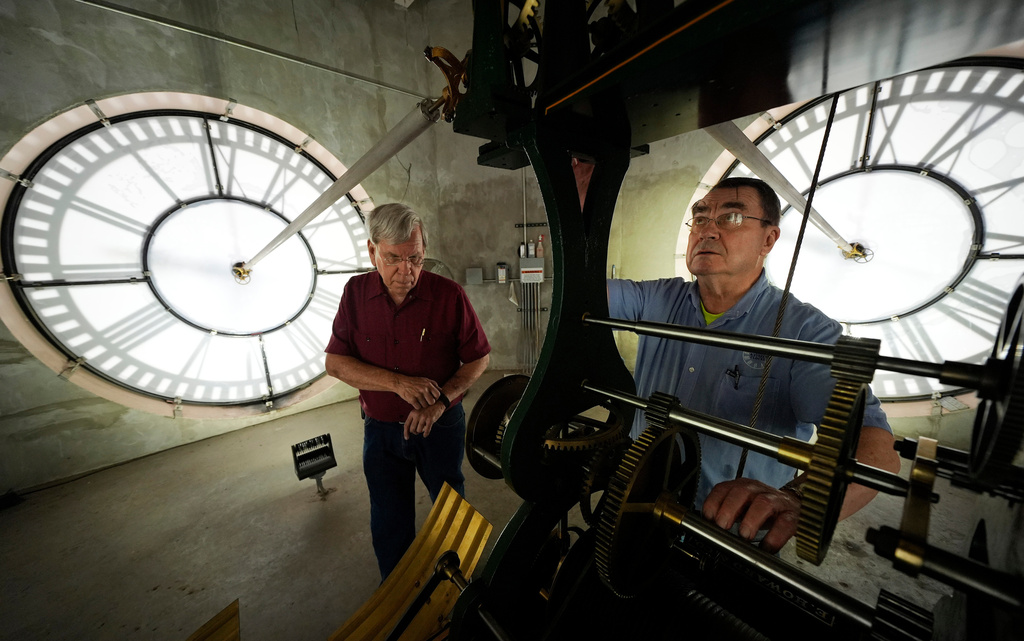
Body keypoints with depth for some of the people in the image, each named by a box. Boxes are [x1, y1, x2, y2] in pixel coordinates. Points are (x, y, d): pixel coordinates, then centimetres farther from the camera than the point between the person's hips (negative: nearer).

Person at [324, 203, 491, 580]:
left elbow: (479, 357, -8)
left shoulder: (449, 295, -15)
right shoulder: (356, 293, -7)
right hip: (381, 428, 2)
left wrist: (442, 399, -21)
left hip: (442, 426, -1)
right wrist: (399, 382, -22)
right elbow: (335, 362, -8)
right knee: (389, 525, 21)